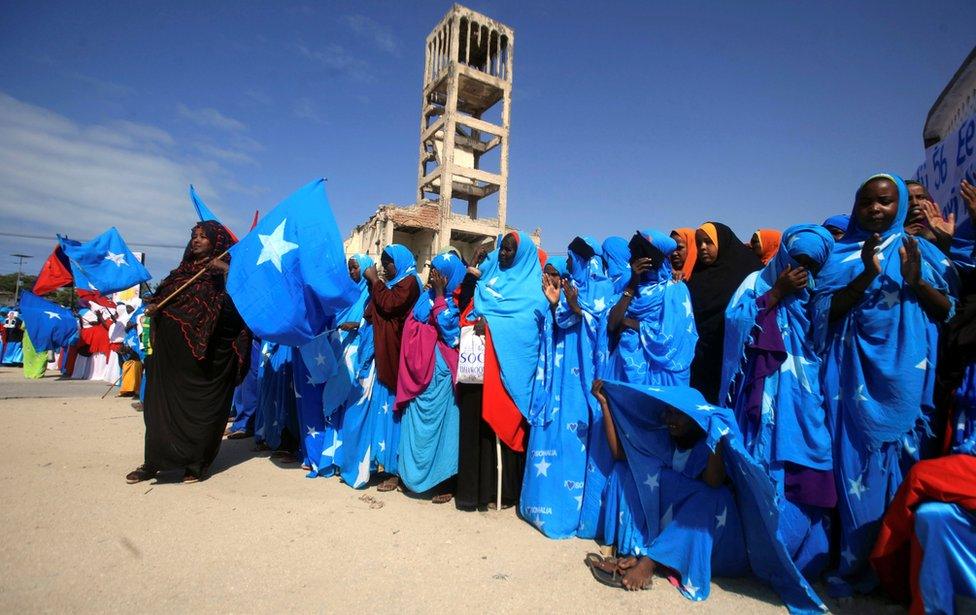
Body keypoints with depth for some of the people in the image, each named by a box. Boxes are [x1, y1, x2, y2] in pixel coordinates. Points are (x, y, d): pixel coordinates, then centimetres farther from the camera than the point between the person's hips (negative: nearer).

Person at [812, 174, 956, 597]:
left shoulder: (920, 251, 10)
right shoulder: (843, 255, 9)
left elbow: (949, 309, 4)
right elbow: (825, 309, -3)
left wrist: (915, 281, -14)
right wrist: (867, 276, -16)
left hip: (905, 372, 1)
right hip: (856, 371, 0)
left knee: (903, 459, 2)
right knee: (858, 459, -2)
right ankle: (858, 561, 6)